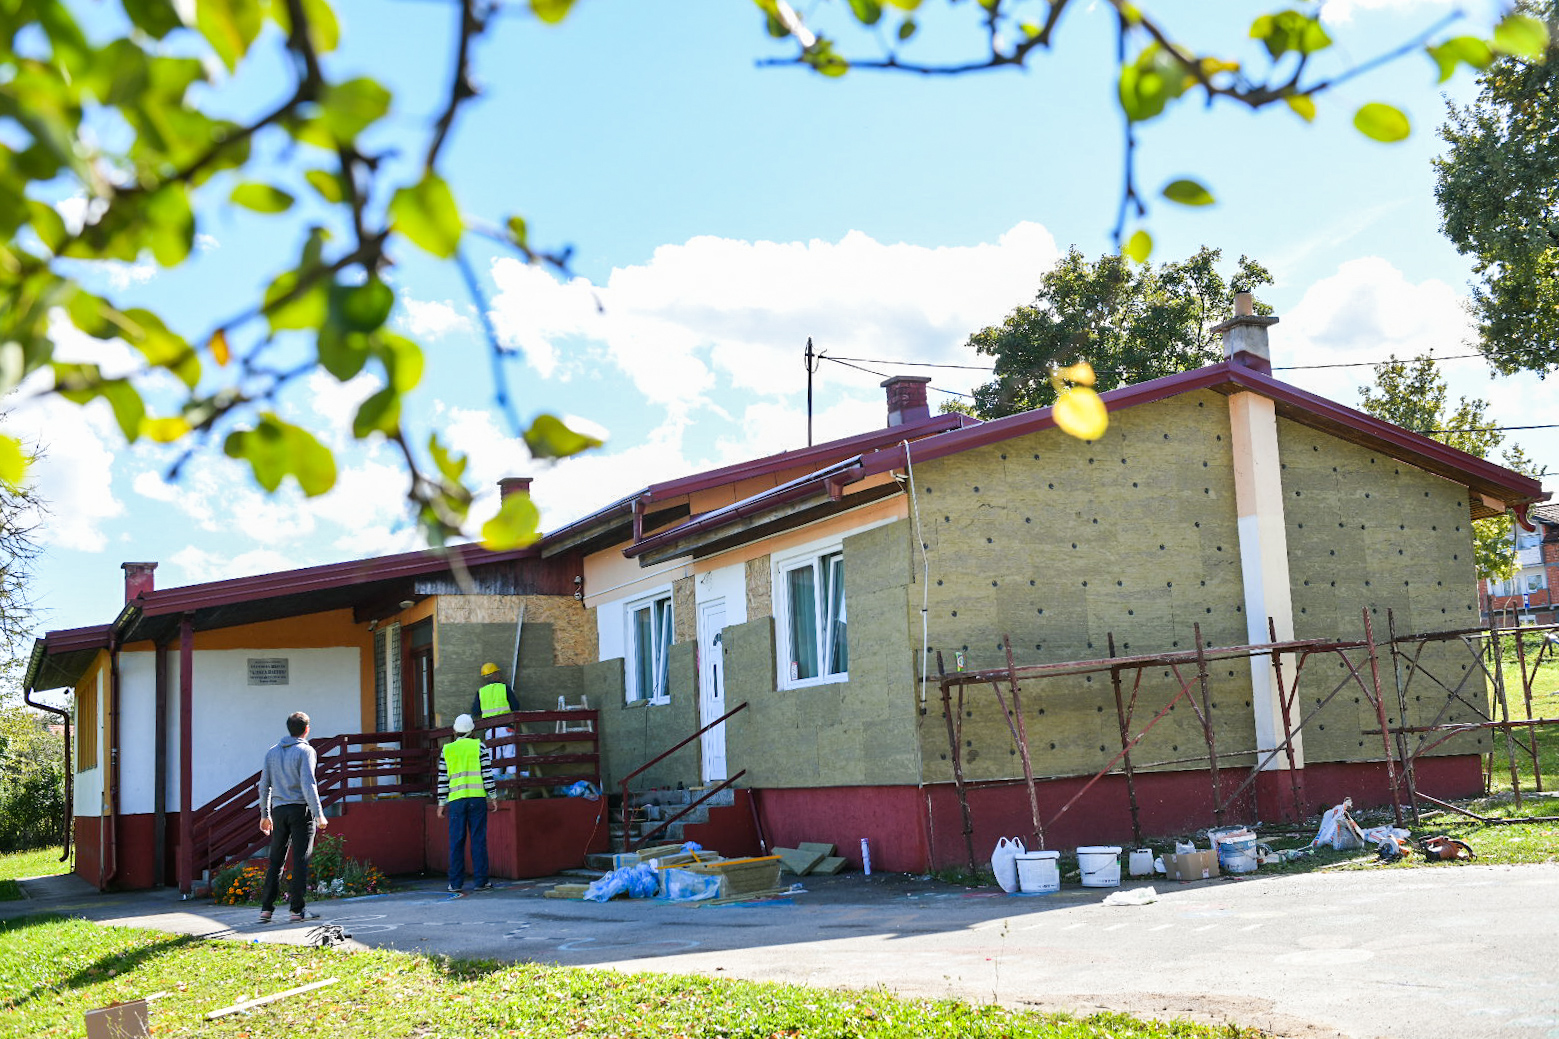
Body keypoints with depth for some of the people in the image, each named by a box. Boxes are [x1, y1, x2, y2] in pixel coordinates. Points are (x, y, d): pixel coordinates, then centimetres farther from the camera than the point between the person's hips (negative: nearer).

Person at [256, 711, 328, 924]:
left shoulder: (272, 752, 13)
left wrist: (265, 814, 22)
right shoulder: (305, 751, -5)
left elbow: (264, 786, 14)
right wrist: (319, 814, -12)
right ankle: (298, 909, -4)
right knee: (301, 859, -3)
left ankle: (266, 908, 7)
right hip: (301, 809, -5)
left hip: (279, 810, 5)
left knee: (275, 860, 10)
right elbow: (308, 785, -13)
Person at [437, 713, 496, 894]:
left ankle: (455, 883, 4)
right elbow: (487, 773, -1)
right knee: (478, 840, 1)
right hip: (477, 797, -1)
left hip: (456, 799, 1)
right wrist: (492, 796, 3)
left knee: (456, 842, 4)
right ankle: (481, 880, 0)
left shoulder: (447, 750, 9)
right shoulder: (479, 746, 3)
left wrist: (441, 803, 13)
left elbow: (443, 779, 9)